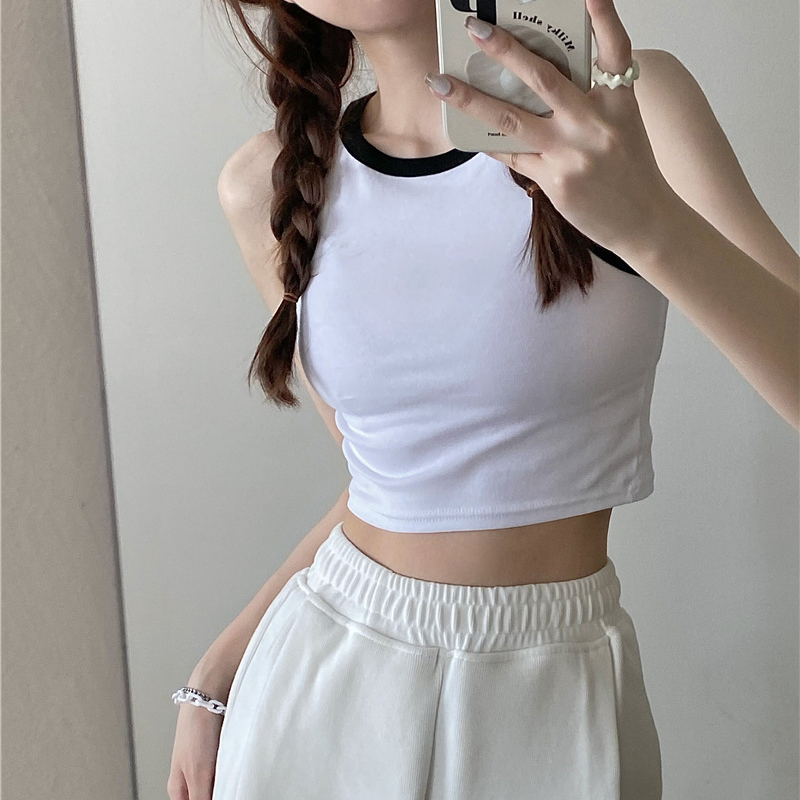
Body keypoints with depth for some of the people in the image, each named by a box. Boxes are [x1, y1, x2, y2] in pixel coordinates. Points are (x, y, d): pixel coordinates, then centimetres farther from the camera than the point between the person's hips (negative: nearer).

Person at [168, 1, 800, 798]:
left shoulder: (630, 105, -11)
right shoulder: (269, 184, -3)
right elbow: (384, 471, 6)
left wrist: (652, 223, -34)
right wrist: (215, 677, 7)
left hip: (556, 700, -1)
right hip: (324, 678, 2)